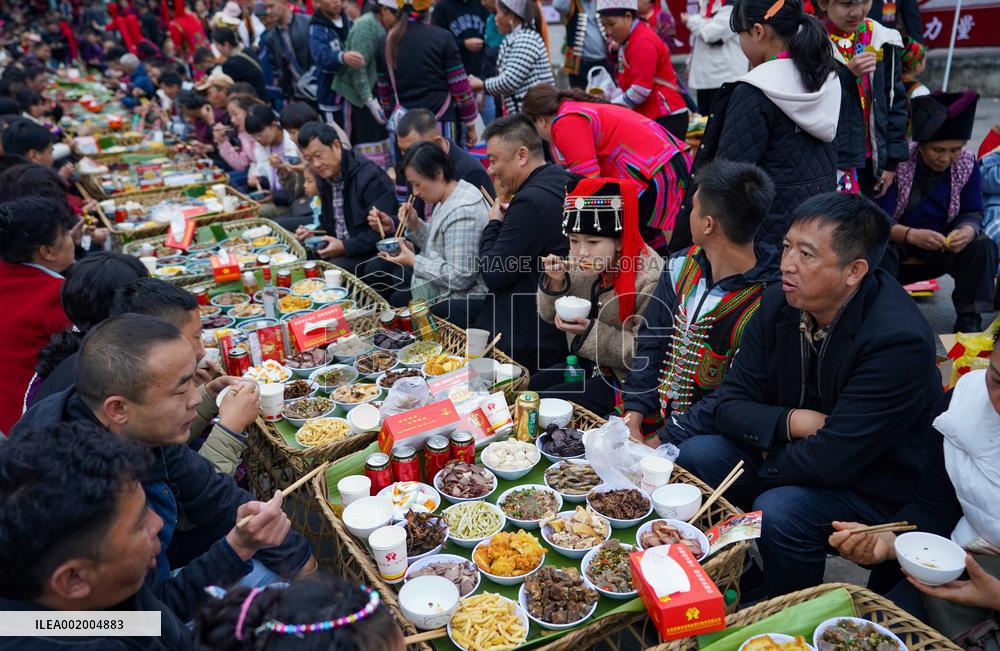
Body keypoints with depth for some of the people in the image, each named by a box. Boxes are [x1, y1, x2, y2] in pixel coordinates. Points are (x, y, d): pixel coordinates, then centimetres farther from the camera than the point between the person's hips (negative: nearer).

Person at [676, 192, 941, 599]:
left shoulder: (900, 340, -27)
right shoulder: (778, 303, -7)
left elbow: (832, 459, -29)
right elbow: (730, 405, -4)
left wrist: (764, 468, -13)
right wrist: (792, 421, -22)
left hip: (873, 486, -6)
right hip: (797, 454, 6)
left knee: (779, 512, -31)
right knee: (696, 454, -13)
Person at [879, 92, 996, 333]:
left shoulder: (967, 164, -5)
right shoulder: (897, 162, -19)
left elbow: (973, 213, -3)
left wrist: (967, 231, -29)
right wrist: (911, 235, -41)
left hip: (944, 241, 4)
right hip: (897, 238, -4)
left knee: (983, 247, -21)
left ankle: (969, 318, -9)